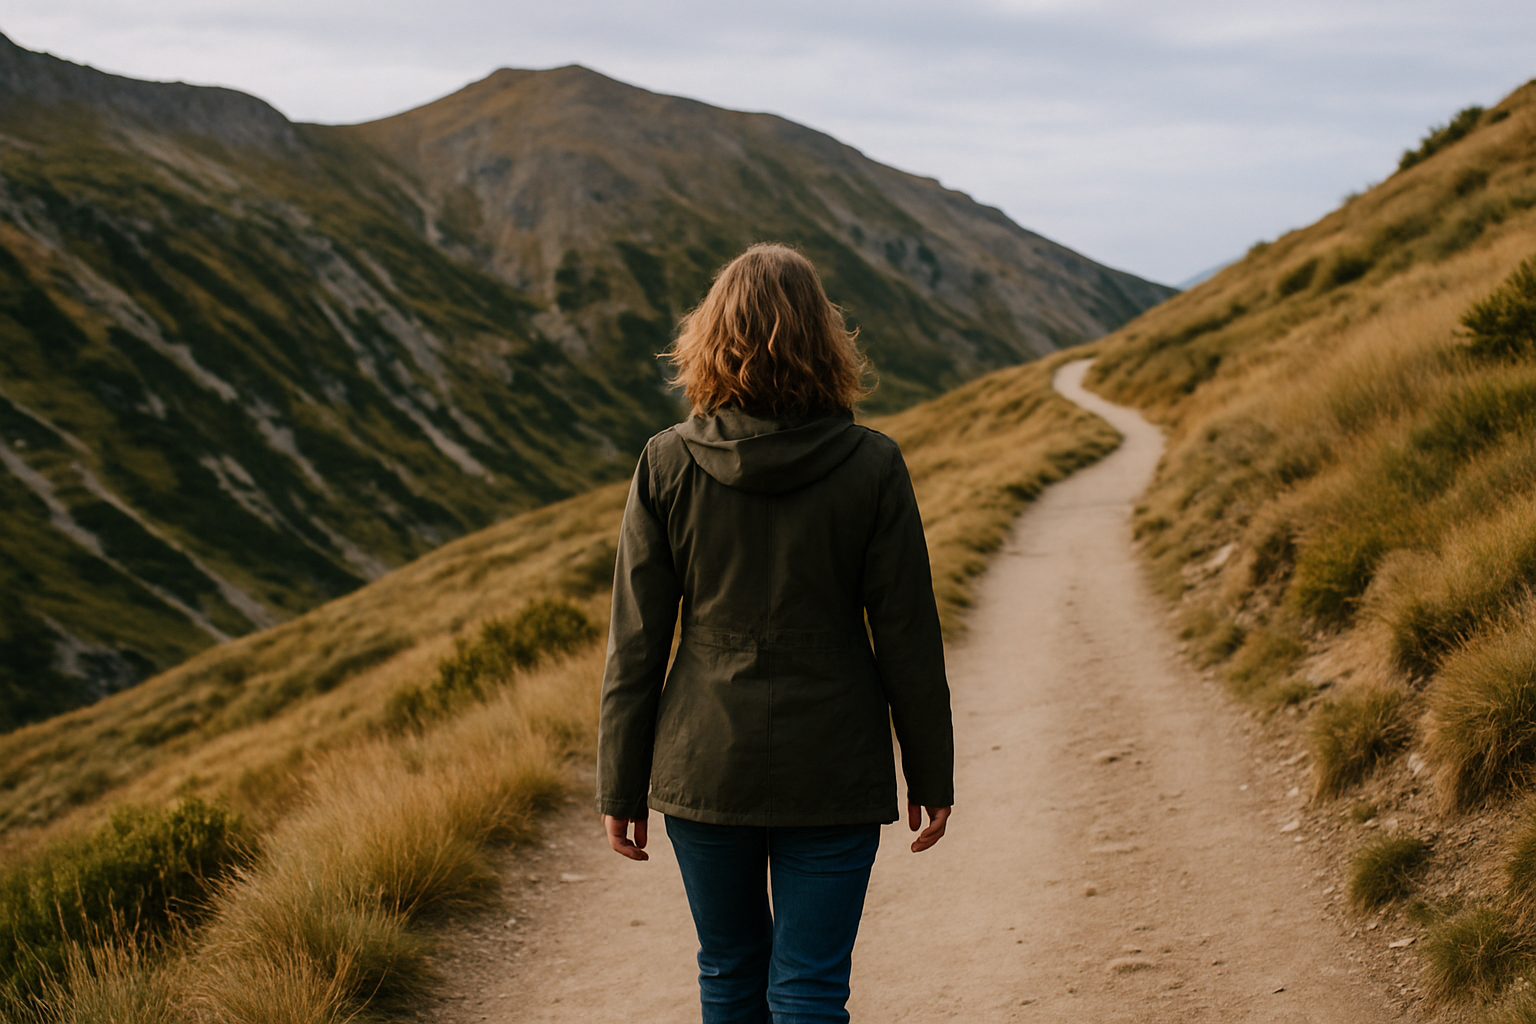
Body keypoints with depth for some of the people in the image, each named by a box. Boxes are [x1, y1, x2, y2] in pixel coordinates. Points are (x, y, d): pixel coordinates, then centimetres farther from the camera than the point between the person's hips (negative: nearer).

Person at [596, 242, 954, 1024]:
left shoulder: (667, 466, -7)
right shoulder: (872, 467, -9)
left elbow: (637, 642, -4)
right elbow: (907, 637, -5)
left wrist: (621, 785, 5)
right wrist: (931, 774, 6)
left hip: (705, 766, 2)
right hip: (836, 775, -1)